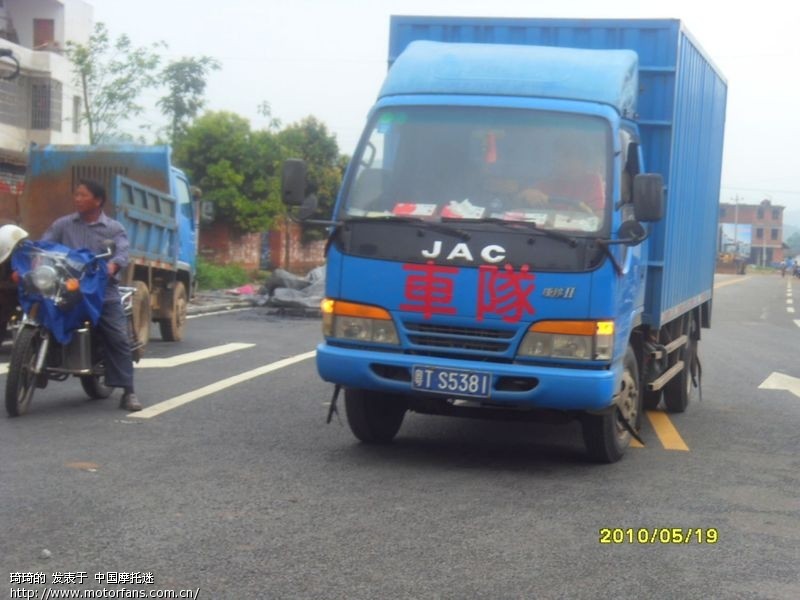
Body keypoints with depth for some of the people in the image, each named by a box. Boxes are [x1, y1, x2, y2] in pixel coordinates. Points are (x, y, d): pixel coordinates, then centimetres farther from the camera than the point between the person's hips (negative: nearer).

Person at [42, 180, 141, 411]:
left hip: (103, 290, -2)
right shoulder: (62, 225, 13)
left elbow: (122, 252, -9)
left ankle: (128, 392, -6)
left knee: (118, 339, -9)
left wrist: (113, 265, -33)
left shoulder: (114, 228, 8)